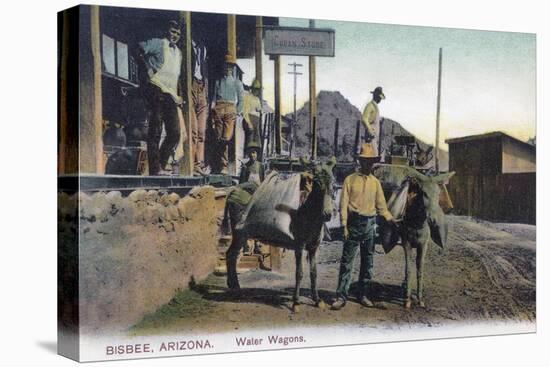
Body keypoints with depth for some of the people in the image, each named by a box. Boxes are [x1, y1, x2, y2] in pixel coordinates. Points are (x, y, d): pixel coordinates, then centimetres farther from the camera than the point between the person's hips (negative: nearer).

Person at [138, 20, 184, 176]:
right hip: (156, 91, -7)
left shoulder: (178, 52, 24)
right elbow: (140, 49, -14)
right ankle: (155, 169, -9)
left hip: (170, 95, 7)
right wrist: (149, 68, -12)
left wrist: (178, 96, 19)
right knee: (155, 130, -8)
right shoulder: (158, 43, 2)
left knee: (175, 132, 1)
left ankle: (161, 165, 9)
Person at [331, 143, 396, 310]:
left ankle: (363, 295, 18)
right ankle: (341, 296, -2)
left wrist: (390, 219, -3)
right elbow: (343, 204, -5)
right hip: (354, 223, -4)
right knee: (347, 261, -4)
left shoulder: (376, 182, 9)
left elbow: (381, 205, 12)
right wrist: (344, 226, -12)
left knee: (368, 261, 9)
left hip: (370, 225, 4)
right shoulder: (350, 180, -2)